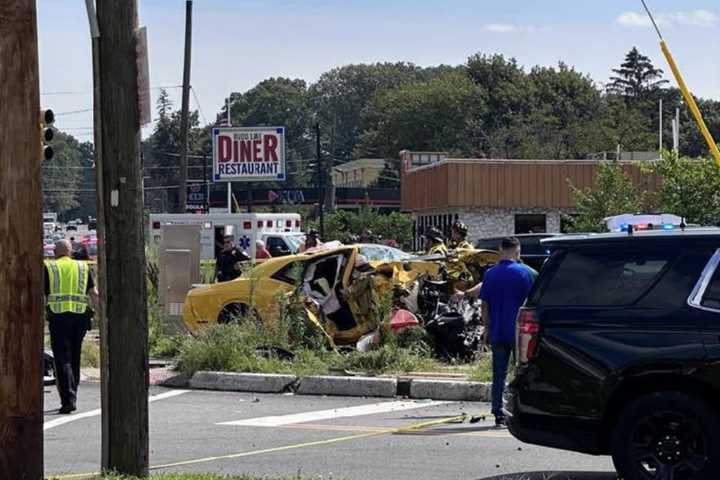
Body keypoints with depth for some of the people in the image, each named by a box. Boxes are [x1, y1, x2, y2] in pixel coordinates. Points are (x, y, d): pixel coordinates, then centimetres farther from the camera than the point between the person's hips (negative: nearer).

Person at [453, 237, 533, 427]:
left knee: (499, 374, 7)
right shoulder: (524, 272, -5)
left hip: (497, 333, 3)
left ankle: (498, 414, 5)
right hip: (519, 332, -3)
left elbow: (485, 306, 5)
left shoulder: (490, 274, 4)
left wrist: (487, 330, 12)